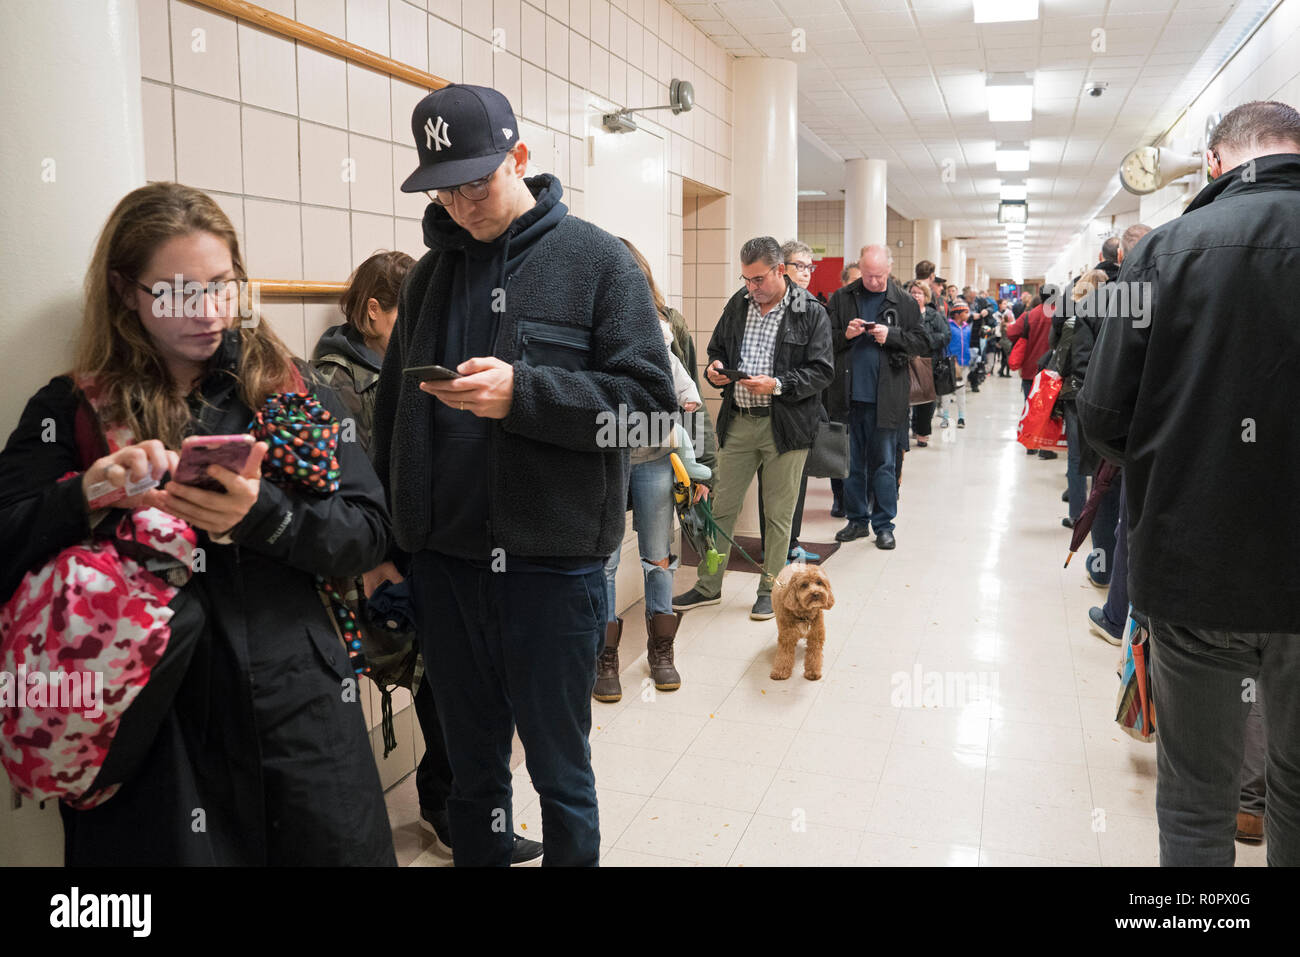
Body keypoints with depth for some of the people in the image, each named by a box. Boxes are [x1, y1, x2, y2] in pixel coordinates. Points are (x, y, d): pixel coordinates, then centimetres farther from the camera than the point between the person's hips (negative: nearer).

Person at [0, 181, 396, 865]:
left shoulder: (293, 390, 3)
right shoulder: (74, 411, 3)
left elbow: (369, 532, -4)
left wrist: (259, 513, -20)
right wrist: (87, 497, -21)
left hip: (300, 713, 1)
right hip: (151, 734, -1)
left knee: (334, 848, 12)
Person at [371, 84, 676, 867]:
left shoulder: (598, 261, -2)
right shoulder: (431, 273, 11)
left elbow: (647, 399, -10)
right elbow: (393, 418, 13)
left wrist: (523, 392, -22)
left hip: (555, 565, -4)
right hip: (446, 562, 4)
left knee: (560, 770, 12)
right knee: (472, 766, 19)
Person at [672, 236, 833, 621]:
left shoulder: (811, 313, -6)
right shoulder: (737, 304, 9)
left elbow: (821, 372, -8)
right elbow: (716, 349, 20)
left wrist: (777, 385, -21)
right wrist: (714, 368, -3)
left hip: (784, 425, -4)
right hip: (738, 421, 4)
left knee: (778, 513, 7)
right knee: (722, 506, 9)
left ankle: (769, 589, 22)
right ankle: (708, 586, 22)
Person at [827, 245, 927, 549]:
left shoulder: (905, 302, 4)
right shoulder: (841, 298, 6)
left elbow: (921, 343, 3)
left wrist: (890, 335, -12)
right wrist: (845, 334, -12)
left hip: (885, 397, -2)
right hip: (849, 395, 2)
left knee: (884, 463, 4)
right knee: (852, 462, 10)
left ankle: (884, 524, 15)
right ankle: (857, 520, 22)